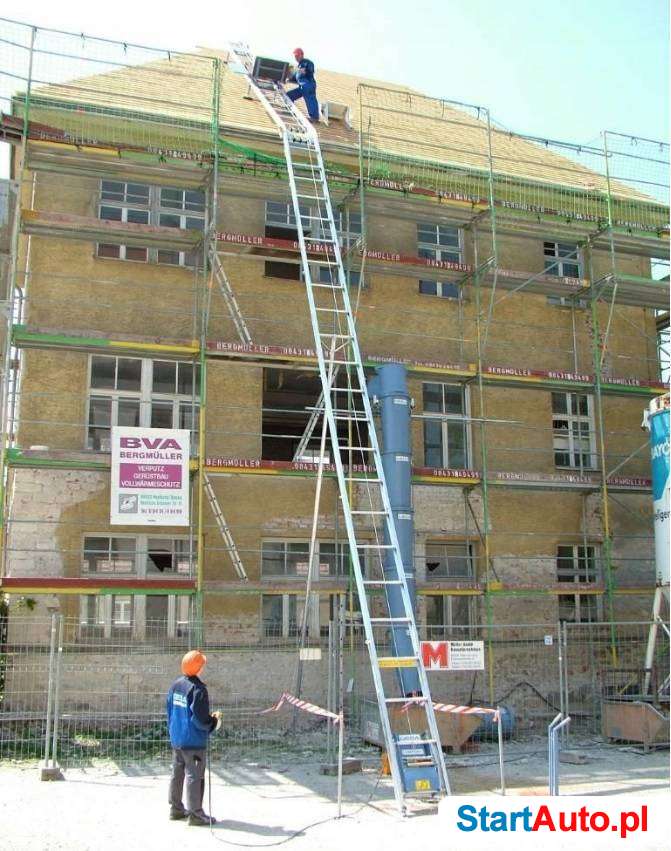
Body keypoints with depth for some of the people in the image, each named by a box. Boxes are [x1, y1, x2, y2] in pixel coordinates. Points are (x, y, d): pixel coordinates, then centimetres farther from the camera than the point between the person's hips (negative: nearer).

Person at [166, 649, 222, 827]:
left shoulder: (175, 685, 4)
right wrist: (214, 720, -3)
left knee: (177, 773, 16)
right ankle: (195, 813, 4)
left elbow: (169, 710, 12)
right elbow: (201, 719, -21)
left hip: (176, 739, 8)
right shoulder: (198, 689, -20)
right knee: (195, 776, -1)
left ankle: (176, 808, 27)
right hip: (193, 741, -8)